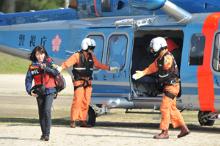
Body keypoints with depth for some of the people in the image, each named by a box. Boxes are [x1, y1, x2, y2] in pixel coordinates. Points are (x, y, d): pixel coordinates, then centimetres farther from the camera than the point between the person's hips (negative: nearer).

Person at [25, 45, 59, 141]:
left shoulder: (49, 62, -1)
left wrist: (46, 68, -22)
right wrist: (29, 90, -16)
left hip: (49, 91, -3)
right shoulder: (32, 66, 2)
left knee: (47, 110, -18)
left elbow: (56, 72, -11)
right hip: (39, 92, 3)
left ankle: (47, 133, -18)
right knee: (41, 112, 9)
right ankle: (43, 133, 21)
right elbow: (28, 79, -2)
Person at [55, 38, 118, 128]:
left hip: (88, 82, 7)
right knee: (77, 100, -13)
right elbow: (68, 63, -21)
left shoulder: (91, 57, 13)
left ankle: (83, 121, 13)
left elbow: (98, 65, 27)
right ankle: (73, 121, -9)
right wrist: (61, 68, -39)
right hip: (79, 81, -7)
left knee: (86, 101, 6)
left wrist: (109, 69, 31)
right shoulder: (77, 56, -9)